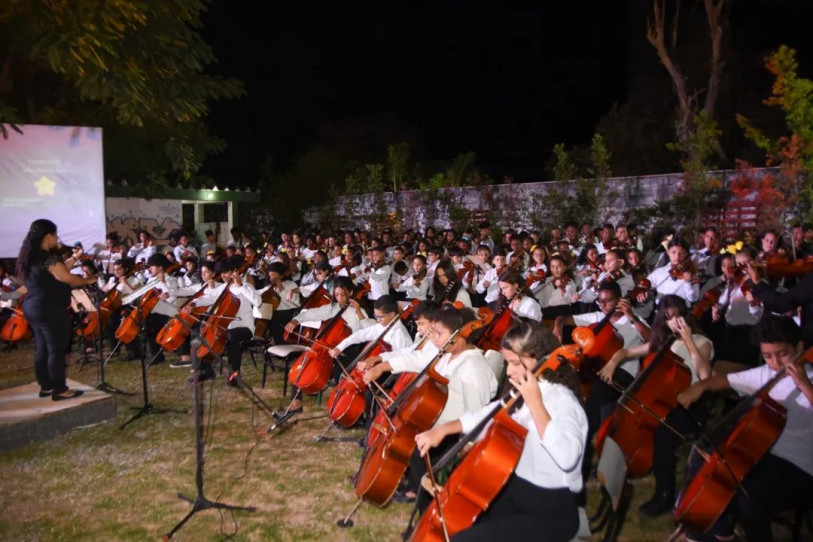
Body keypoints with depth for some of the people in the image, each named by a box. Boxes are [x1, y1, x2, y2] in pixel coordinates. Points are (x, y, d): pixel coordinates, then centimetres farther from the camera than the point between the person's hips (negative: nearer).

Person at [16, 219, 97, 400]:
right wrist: (88, 280, -7)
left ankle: (46, 386, 24)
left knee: (42, 348, 16)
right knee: (56, 350, -2)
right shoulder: (47, 257, -20)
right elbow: (67, 278, -22)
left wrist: (74, 259, 17)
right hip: (50, 310, -10)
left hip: (32, 307, 10)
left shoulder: (31, 256, 10)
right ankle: (60, 390, 4)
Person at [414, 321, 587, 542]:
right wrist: (442, 430, 7)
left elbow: (567, 458, -39)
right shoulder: (521, 395, 3)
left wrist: (535, 404, -34)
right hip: (516, 492, 8)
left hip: (552, 511, -8)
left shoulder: (563, 402, -21)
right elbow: (487, 415, 18)